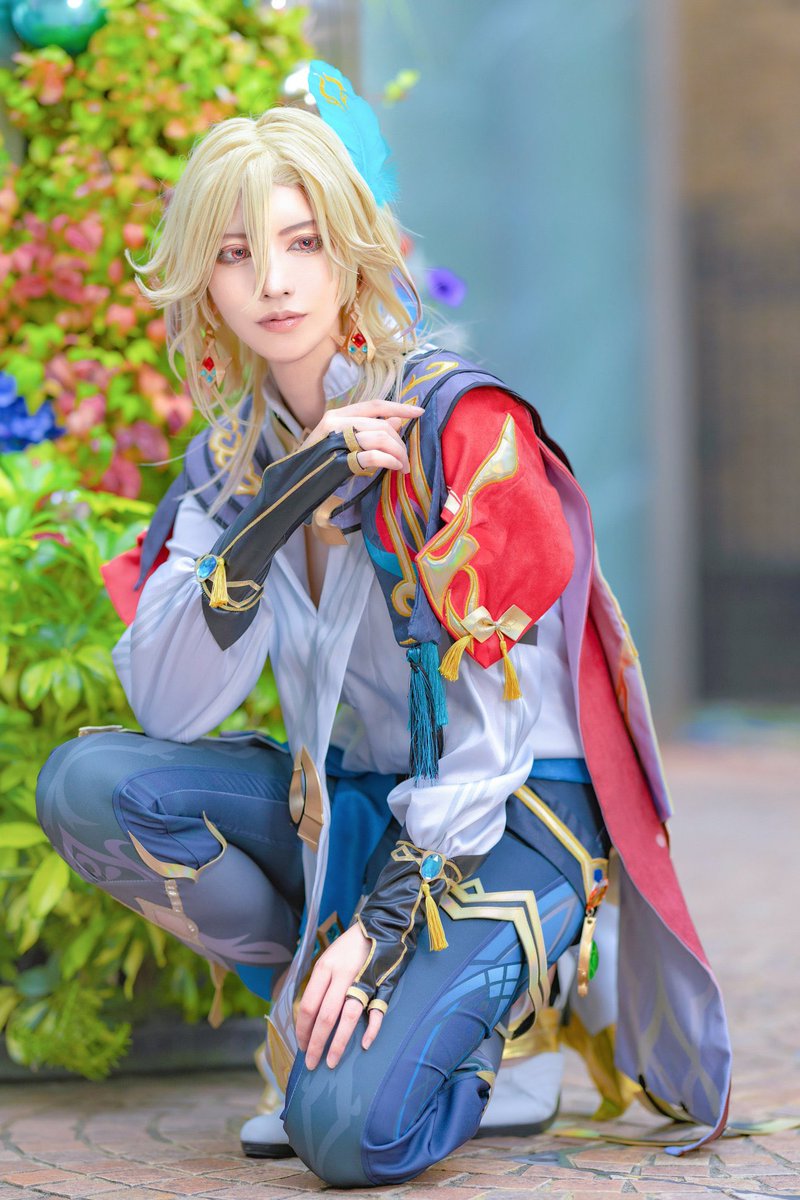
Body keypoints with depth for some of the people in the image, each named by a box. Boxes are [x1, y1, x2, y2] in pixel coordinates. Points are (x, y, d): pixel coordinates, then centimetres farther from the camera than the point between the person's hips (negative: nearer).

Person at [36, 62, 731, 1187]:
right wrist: (277, 507, -24)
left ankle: (494, 991, 7)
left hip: (510, 811, -6)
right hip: (354, 802, 6)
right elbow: (167, 709, -11)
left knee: (348, 1128, -25)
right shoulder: (232, 457, 2)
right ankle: (320, 998, -2)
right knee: (89, 783, -19)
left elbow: (491, 720, -17)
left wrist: (381, 923, -22)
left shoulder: (462, 423, -16)